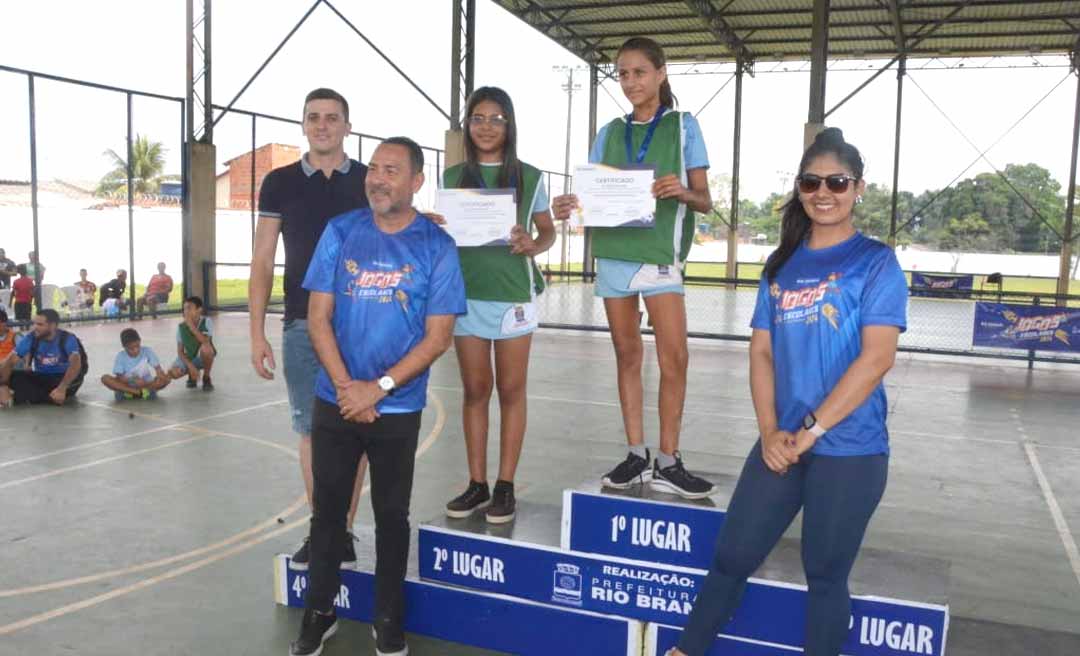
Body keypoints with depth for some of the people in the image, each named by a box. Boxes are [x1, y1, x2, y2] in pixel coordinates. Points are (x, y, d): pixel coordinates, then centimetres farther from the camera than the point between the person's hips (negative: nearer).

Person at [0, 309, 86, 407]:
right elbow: (10, 360, -14)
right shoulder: (30, 338, -9)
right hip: (40, 378, 4)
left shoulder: (67, 339, -19)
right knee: (11, 375, -19)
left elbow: (76, 364, -34)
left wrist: (62, 389, -46)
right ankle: (49, 396, -22)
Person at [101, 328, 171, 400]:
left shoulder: (147, 351, -10)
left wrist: (160, 376, -38)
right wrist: (133, 380, -31)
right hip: (128, 385, 0)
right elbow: (119, 377, -13)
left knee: (167, 378, -27)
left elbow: (158, 369, -16)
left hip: (147, 384, 0)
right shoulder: (121, 356, -9)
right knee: (105, 378, -24)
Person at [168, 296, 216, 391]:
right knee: (172, 372, -27)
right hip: (189, 359, 2)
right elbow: (180, 351, -7)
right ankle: (192, 376, 11)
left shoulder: (207, 321, -16)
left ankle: (206, 378, -11)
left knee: (205, 348, -38)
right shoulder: (181, 327, -9)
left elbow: (205, 341, -32)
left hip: (204, 358, -2)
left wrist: (191, 325, -32)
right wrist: (190, 366, -22)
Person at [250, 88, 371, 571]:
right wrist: (257, 333, -1)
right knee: (311, 429, 7)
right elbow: (262, 262, 5)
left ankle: (344, 530, 15)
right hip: (302, 327, 1)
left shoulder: (371, 182, 4)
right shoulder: (280, 183, 5)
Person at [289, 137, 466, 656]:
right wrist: (346, 387, -11)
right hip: (334, 402, 2)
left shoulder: (437, 247, -6)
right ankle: (319, 613, 29)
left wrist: (378, 388, -15)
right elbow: (318, 318, -2)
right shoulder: (339, 233, 0)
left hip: (398, 409, -2)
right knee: (327, 510, 11)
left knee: (392, 514, 11)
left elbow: (438, 337, -8)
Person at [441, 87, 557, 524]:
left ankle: (505, 486, 12)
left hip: (514, 294, -2)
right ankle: (477, 483, 16)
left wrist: (533, 246, -14)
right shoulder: (453, 177, 7)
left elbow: (548, 230, 7)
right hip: (466, 294, 2)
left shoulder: (529, 177, 2)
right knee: (475, 390, 7)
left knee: (511, 391, 4)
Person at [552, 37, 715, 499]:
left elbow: (704, 201, 2)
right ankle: (636, 456, 15)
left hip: (660, 254, -3)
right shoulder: (610, 133, 13)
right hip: (613, 253, 4)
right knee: (627, 354, 7)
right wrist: (571, 204, -11)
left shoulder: (683, 126, 5)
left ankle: (667, 464, 0)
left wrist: (683, 192, -21)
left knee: (674, 357, -9)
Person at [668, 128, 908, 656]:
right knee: (731, 556, 9)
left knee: (825, 575, 9)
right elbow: (761, 352, 7)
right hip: (782, 444, 4)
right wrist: (770, 432, -5)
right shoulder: (782, 265, 9)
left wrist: (810, 430, -15)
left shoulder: (876, 262, -5)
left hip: (849, 450, -4)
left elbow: (877, 357, -14)